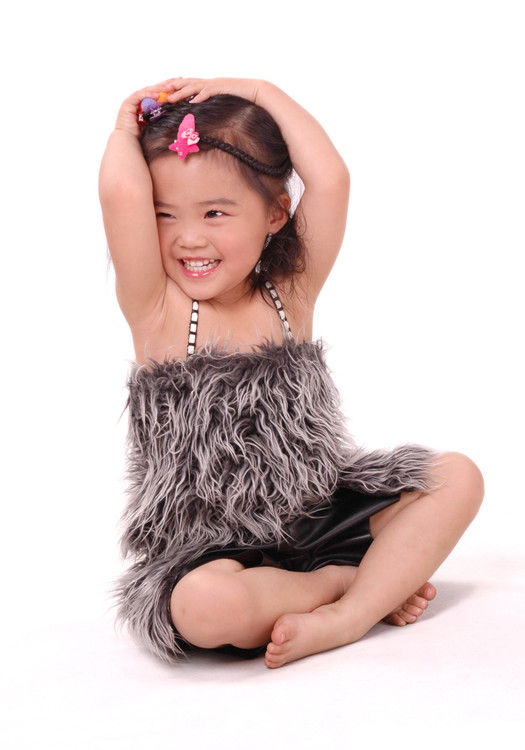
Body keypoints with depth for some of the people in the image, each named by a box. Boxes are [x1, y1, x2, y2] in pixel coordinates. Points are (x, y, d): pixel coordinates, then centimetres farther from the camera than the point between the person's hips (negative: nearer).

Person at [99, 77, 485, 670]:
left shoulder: (290, 294, 0)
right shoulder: (155, 308, -8)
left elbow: (330, 180, -12)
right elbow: (121, 193, -24)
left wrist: (262, 92, -3)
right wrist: (127, 129, -4)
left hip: (322, 512, 4)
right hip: (211, 548, -4)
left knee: (457, 477, -6)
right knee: (206, 605, -37)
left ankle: (348, 615, -18)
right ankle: (360, 580, -9)